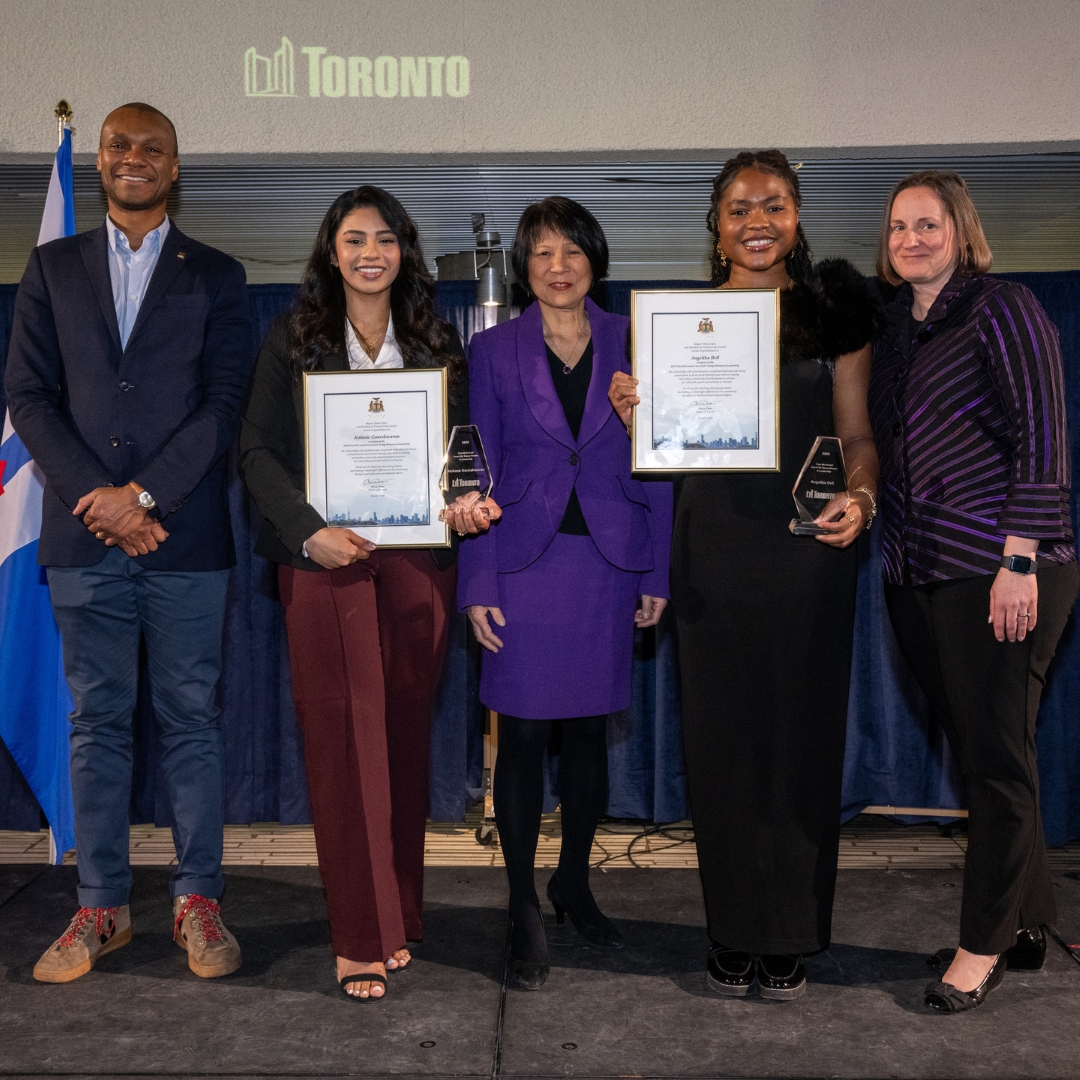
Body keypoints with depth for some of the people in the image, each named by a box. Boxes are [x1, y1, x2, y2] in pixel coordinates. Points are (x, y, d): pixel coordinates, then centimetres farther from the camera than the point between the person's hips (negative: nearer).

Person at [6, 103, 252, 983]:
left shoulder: (215, 276, 8)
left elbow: (224, 402, -2)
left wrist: (142, 494, -11)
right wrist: (97, 498, -7)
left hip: (185, 538, -1)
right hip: (84, 537, 2)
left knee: (191, 720, 4)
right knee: (97, 723, 8)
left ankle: (199, 901, 15)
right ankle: (102, 907, 18)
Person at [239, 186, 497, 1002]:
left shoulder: (438, 345, 12)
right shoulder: (293, 340, 5)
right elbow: (258, 451, 0)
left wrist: (468, 501, -10)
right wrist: (310, 531, -14)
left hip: (416, 560, 2)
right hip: (325, 562, -2)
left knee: (405, 741, 8)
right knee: (343, 743, -1)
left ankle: (399, 917, 22)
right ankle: (362, 938, 7)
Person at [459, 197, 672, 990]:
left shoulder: (632, 345, 6)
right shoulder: (494, 351, 3)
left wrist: (657, 574, 2)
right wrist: (477, 585, -4)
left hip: (608, 562, 1)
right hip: (525, 562, -1)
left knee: (590, 731, 10)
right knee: (524, 737, 1)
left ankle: (574, 882, 29)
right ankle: (525, 912, 14)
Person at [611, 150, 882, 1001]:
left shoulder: (832, 310, 6)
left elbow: (858, 434, 7)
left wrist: (860, 497, -12)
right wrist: (632, 412, -12)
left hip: (808, 548, 0)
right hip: (714, 549, 1)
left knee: (804, 734, 3)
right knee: (723, 739, 5)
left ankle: (792, 939, 18)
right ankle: (734, 937, 19)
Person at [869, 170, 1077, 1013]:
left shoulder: (1003, 310, -5)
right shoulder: (896, 328, 16)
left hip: (998, 572, -7)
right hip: (919, 576, 7)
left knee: (996, 754, 1)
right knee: (972, 747, 12)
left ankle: (986, 944, 15)